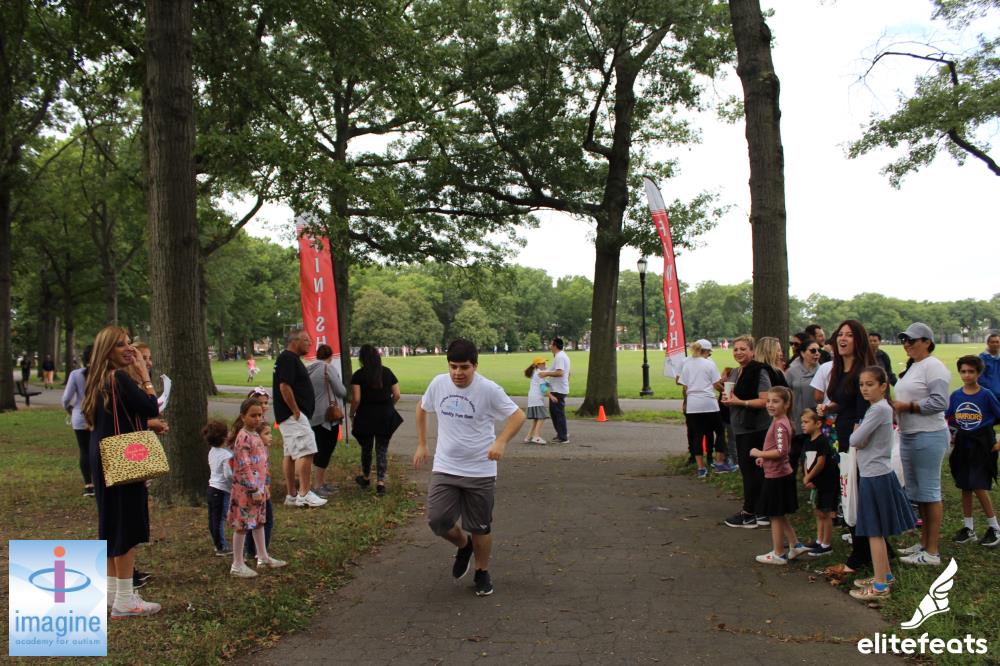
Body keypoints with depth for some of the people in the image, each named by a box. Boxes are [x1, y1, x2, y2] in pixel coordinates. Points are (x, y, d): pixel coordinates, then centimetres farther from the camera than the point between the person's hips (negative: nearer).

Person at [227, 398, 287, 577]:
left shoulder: (256, 436, 10)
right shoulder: (243, 437, -19)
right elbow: (244, 466, -22)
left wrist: (265, 485, 15)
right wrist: (255, 490, -21)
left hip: (258, 487, 9)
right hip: (246, 489, -9)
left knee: (259, 522, 18)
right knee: (243, 525, 0)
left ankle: (263, 557, 31)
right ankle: (237, 565, 9)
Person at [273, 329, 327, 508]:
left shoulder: (292, 359, 19)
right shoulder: (288, 359, -14)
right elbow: (284, 386, -22)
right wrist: (296, 411, -20)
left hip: (293, 415, 11)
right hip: (294, 414, -11)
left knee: (291, 454, 11)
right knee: (306, 451, -13)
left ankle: (292, 495, 15)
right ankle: (304, 494, -12)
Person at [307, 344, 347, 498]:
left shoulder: (309, 369, 8)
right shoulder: (329, 368, -13)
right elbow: (341, 391, -12)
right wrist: (345, 393, 9)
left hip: (313, 415, 7)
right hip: (328, 415, -7)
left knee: (321, 449, 15)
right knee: (326, 449, -1)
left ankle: (322, 481, 22)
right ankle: (317, 485, -1)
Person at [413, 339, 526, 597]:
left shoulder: (489, 389, -15)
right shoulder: (438, 384, -3)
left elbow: (518, 415, -11)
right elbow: (422, 408, 16)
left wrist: (500, 442, -27)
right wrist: (422, 445, 15)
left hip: (480, 471, -3)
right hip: (444, 468, 3)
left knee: (480, 527, 8)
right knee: (437, 521, -7)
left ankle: (482, 572, 33)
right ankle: (464, 545, 26)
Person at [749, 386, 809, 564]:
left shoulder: (780, 425, -21)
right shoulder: (779, 422, 9)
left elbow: (781, 451, -28)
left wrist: (759, 453, -19)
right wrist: (765, 458, 10)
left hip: (776, 476, -10)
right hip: (781, 474, 10)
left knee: (775, 516, 4)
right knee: (779, 515, 20)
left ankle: (778, 554, 16)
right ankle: (795, 545, 29)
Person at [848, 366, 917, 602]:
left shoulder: (879, 409, -19)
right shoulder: (877, 408, 12)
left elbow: (855, 440, -22)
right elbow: (860, 441, 15)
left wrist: (856, 434, -3)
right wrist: (859, 437, -5)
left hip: (875, 476, -10)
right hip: (873, 474, 10)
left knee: (874, 532, -2)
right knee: (877, 531, 18)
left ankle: (880, 586, 5)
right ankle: (885, 575, 30)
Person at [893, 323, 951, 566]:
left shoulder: (932, 366, -13)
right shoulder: (911, 367, 16)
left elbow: (939, 402, -22)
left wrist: (907, 406, -17)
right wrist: (895, 405, 5)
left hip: (928, 436, -10)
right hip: (908, 436, 10)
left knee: (929, 491, -4)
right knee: (917, 491, 15)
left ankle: (932, 552, 2)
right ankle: (924, 543, 26)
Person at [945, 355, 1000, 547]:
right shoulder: (955, 395, 2)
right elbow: (946, 418, 13)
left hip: (981, 445, -4)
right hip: (962, 445, 5)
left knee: (979, 487, -8)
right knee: (965, 487, 10)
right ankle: (968, 527, 21)